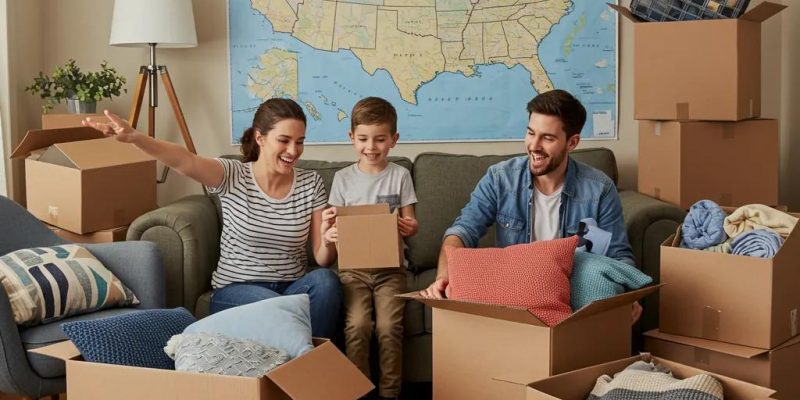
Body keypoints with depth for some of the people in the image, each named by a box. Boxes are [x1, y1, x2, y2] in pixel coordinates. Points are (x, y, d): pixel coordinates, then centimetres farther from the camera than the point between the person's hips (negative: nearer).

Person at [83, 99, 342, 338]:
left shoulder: (311, 184, 2)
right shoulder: (232, 176, -5)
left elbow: (322, 259, 1)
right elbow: (185, 161, -25)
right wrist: (135, 138, -44)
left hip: (295, 288, 3)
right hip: (236, 291, -3)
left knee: (325, 280, -31)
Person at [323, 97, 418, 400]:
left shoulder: (400, 176, 4)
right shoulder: (343, 178, 7)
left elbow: (410, 223, 4)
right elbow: (335, 223, 7)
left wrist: (410, 228, -20)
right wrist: (330, 234, -17)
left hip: (390, 265, -1)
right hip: (353, 265, 1)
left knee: (389, 327, -20)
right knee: (357, 325, -21)